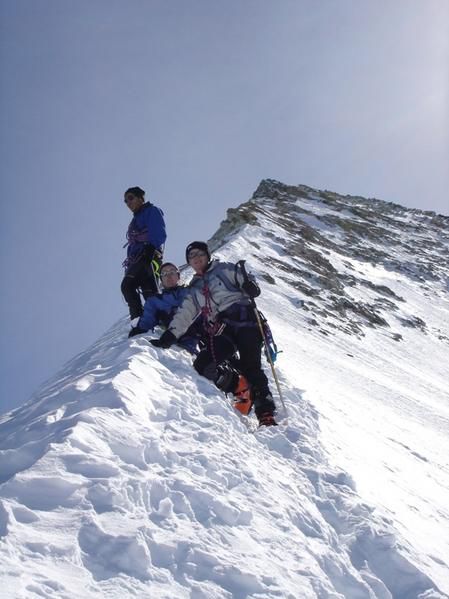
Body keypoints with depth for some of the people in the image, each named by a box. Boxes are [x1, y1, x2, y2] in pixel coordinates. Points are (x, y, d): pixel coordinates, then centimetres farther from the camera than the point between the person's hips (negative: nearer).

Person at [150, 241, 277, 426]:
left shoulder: (225, 269, 16)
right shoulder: (194, 290, 27)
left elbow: (246, 281, 7)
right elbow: (183, 316, 21)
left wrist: (250, 286, -18)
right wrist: (169, 336, 7)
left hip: (242, 318, -4)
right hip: (220, 331, 4)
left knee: (251, 367, -21)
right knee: (203, 365, -22)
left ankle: (266, 413, -17)